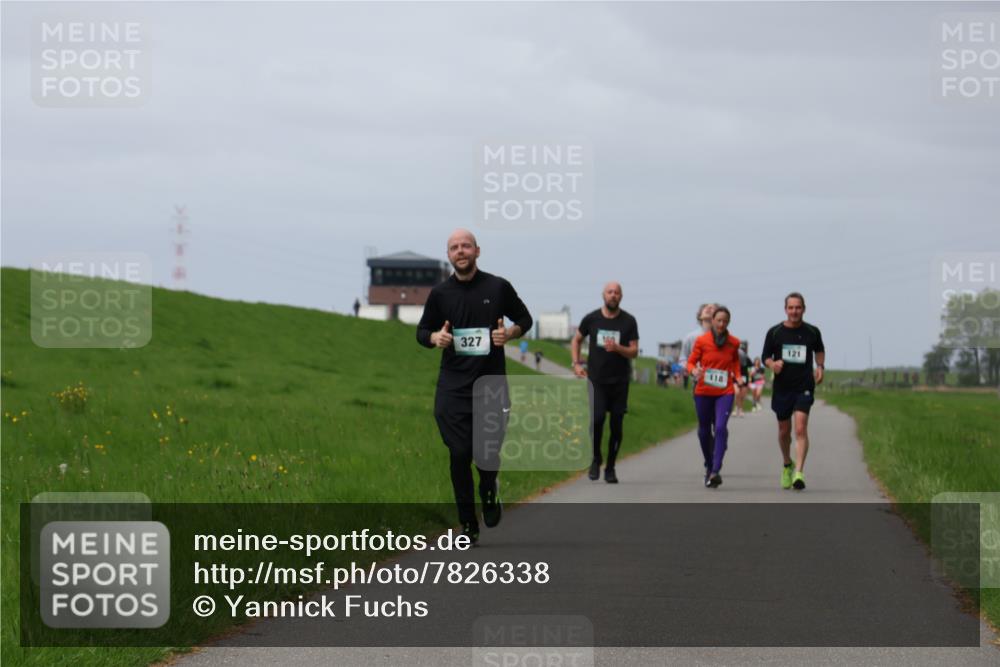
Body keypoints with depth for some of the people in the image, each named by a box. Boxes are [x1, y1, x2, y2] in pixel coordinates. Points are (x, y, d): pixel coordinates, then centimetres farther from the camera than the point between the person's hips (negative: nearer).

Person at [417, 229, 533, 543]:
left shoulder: (498, 287, 1)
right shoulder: (440, 293, 5)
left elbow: (524, 319, 14)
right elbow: (422, 331, 16)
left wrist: (510, 333, -8)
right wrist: (435, 337, -7)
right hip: (453, 385, 1)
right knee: (459, 454, -4)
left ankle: (489, 493, 30)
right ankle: (468, 524, 10)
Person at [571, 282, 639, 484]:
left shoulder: (628, 321, 0)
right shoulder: (591, 319, 2)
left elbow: (634, 352, -1)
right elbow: (576, 340, 17)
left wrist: (618, 348, -20)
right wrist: (576, 364, 4)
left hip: (619, 381, 1)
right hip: (596, 380, -1)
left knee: (616, 425, 2)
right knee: (597, 418, -18)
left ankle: (610, 468, 14)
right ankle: (596, 459, 4)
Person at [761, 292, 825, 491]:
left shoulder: (812, 332, 1)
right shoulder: (774, 332, -1)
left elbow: (819, 351, 22)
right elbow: (765, 356, 7)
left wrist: (819, 367, 5)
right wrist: (773, 365, -15)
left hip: (804, 387, -2)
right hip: (781, 387, 2)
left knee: (801, 429, -17)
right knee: (784, 431, 13)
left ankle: (798, 473, -22)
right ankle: (787, 465, 39)